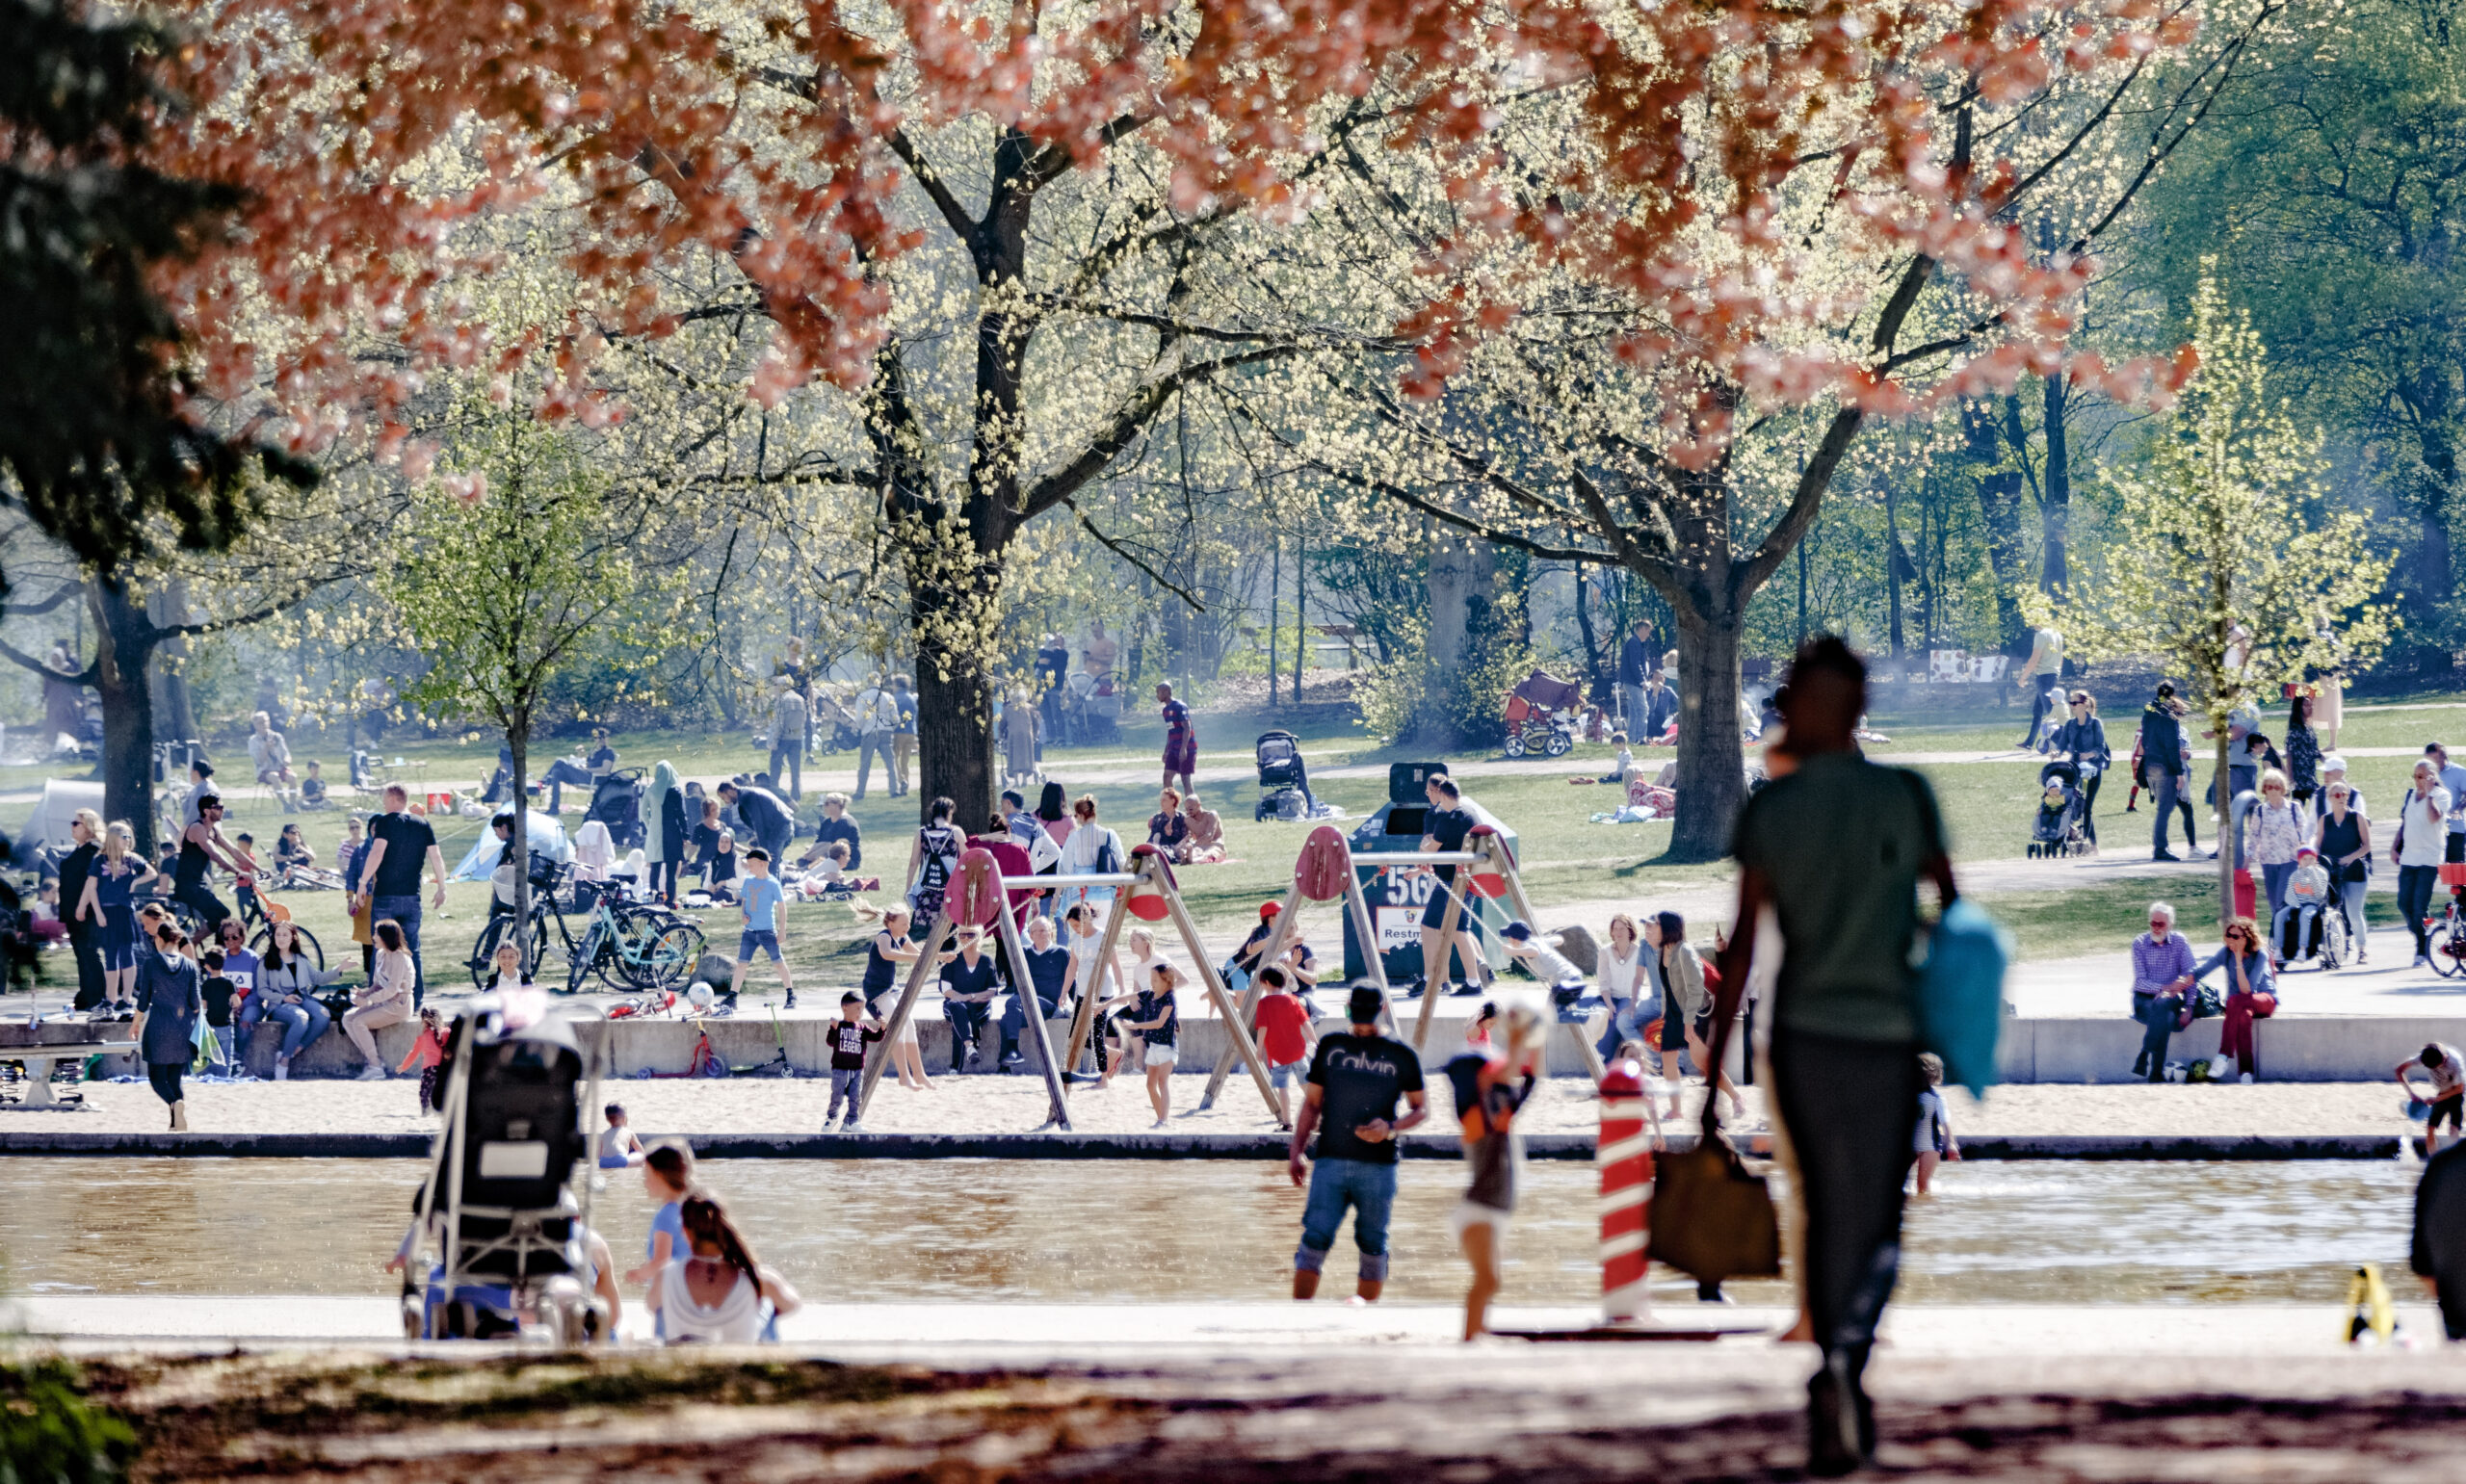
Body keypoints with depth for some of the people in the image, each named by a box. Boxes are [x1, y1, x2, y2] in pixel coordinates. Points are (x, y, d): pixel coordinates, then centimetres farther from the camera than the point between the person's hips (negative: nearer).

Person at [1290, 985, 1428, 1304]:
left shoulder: (1401, 1056, 5)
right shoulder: (1330, 1047, 10)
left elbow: (1421, 1108, 10)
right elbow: (1312, 1103, 16)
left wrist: (1390, 1128, -10)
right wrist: (1296, 1152, 8)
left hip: (1378, 1167, -1)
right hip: (1330, 1161, 1)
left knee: (1372, 1247, 3)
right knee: (1314, 1240, -10)